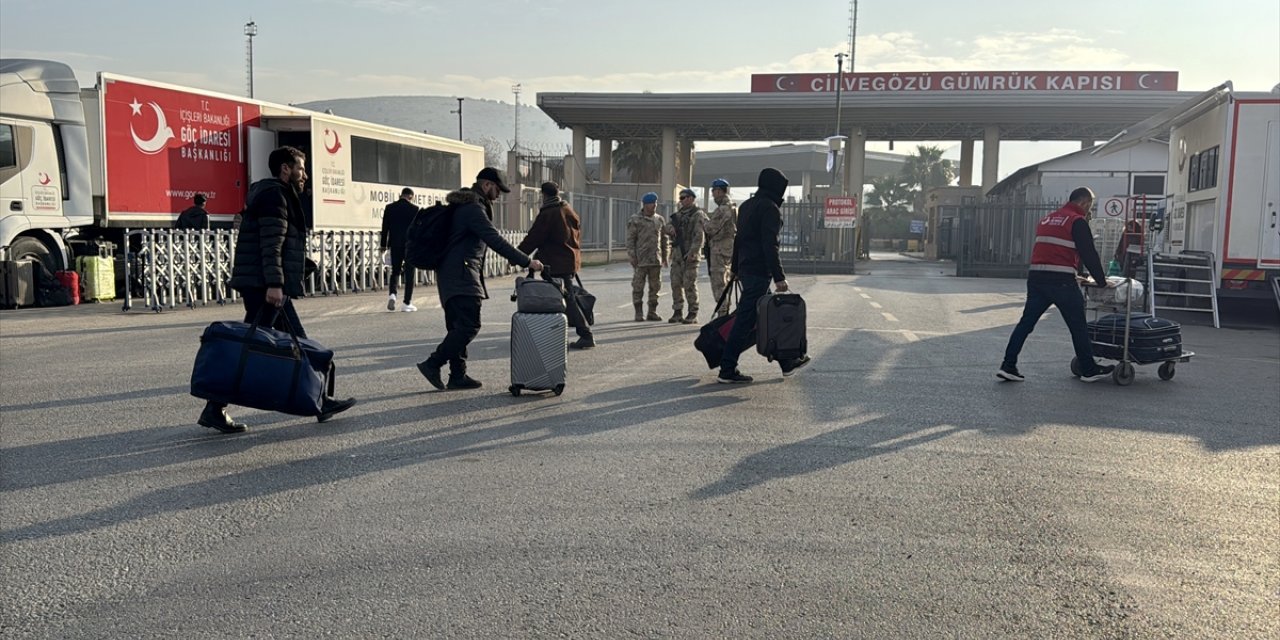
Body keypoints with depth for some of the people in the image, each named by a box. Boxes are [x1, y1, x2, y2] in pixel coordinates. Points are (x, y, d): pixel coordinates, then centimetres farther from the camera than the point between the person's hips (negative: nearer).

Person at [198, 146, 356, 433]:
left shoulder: (278, 195, 23)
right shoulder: (274, 195, -9)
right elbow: (271, 244, -19)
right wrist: (274, 284, -24)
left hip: (268, 288, 11)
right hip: (264, 286, -11)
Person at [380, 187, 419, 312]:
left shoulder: (390, 208, 3)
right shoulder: (414, 209, -5)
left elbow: (385, 228, 5)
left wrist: (383, 245, 13)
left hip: (395, 245, 2)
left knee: (395, 271, 14)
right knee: (409, 274, 3)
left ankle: (392, 294, -11)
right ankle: (407, 303, 2)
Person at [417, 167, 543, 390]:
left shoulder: (467, 206, 19)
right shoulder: (473, 209, -14)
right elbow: (495, 240, -21)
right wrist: (526, 262, -21)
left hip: (453, 275, 11)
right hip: (460, 274, -11)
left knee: (458, 326, 11)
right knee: (469, 325, -13)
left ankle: (458, 375, 14)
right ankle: (432, 364, -9)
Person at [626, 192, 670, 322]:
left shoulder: (660, 220, 11)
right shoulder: (635, 220, -1)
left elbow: (665, 239, 16)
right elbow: (630, 240, -3)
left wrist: (665, 257, 12)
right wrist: (632, 257, -9)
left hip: (656, 260, 4)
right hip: (640, 261, -4)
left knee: (655, 286, 7)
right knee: (638, 287, -1)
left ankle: (652, 312, 16)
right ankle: (639, 313, 6)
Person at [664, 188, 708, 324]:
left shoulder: (698, 214, -6)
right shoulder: (679, 213, 19)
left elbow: (699, 236, -15)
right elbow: (668, 227, 20)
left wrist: (692, 252, -24)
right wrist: (670, 227, -5)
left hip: (690, 254, -8)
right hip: (677, 253, 8)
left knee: (689, 284, -7)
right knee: (676, 283, 8)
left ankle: (693, 314, 0)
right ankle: (678, 312, 16)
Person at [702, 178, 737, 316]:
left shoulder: (723, 209, -16)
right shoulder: (733, 207, 16)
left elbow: (711, 229, -17)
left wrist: (706, 223, 4)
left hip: (720, 248, -10)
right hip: (730, 246, 10)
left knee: (718, 283, -8)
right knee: (724, 282, 15)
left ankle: (722, 313, -8)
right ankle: (726, 312, 20)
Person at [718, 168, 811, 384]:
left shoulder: (746, 205, 17)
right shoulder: (770, 208, -12)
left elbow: (738, 238, 22)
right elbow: (770, 245, -19)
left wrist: (736, 268, 29)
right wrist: (779, 277, -19)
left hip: (745, 269, 10)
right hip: (759, 272, -10)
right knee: (745, 320, -7)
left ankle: (787, 362, 25)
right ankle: (727, 371, -5)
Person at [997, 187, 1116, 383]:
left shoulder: (1046, 220, 21)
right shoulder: (1077, 222, -2)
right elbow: (1089, 255, -5)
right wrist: (1102, 281, 5)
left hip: (1036, 278, 7)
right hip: (1061, 280, -6)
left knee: (1026, 322, 7)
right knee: (1078, 325, 6)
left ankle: (1008, 366, 2)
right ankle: (1089, 370, 15)